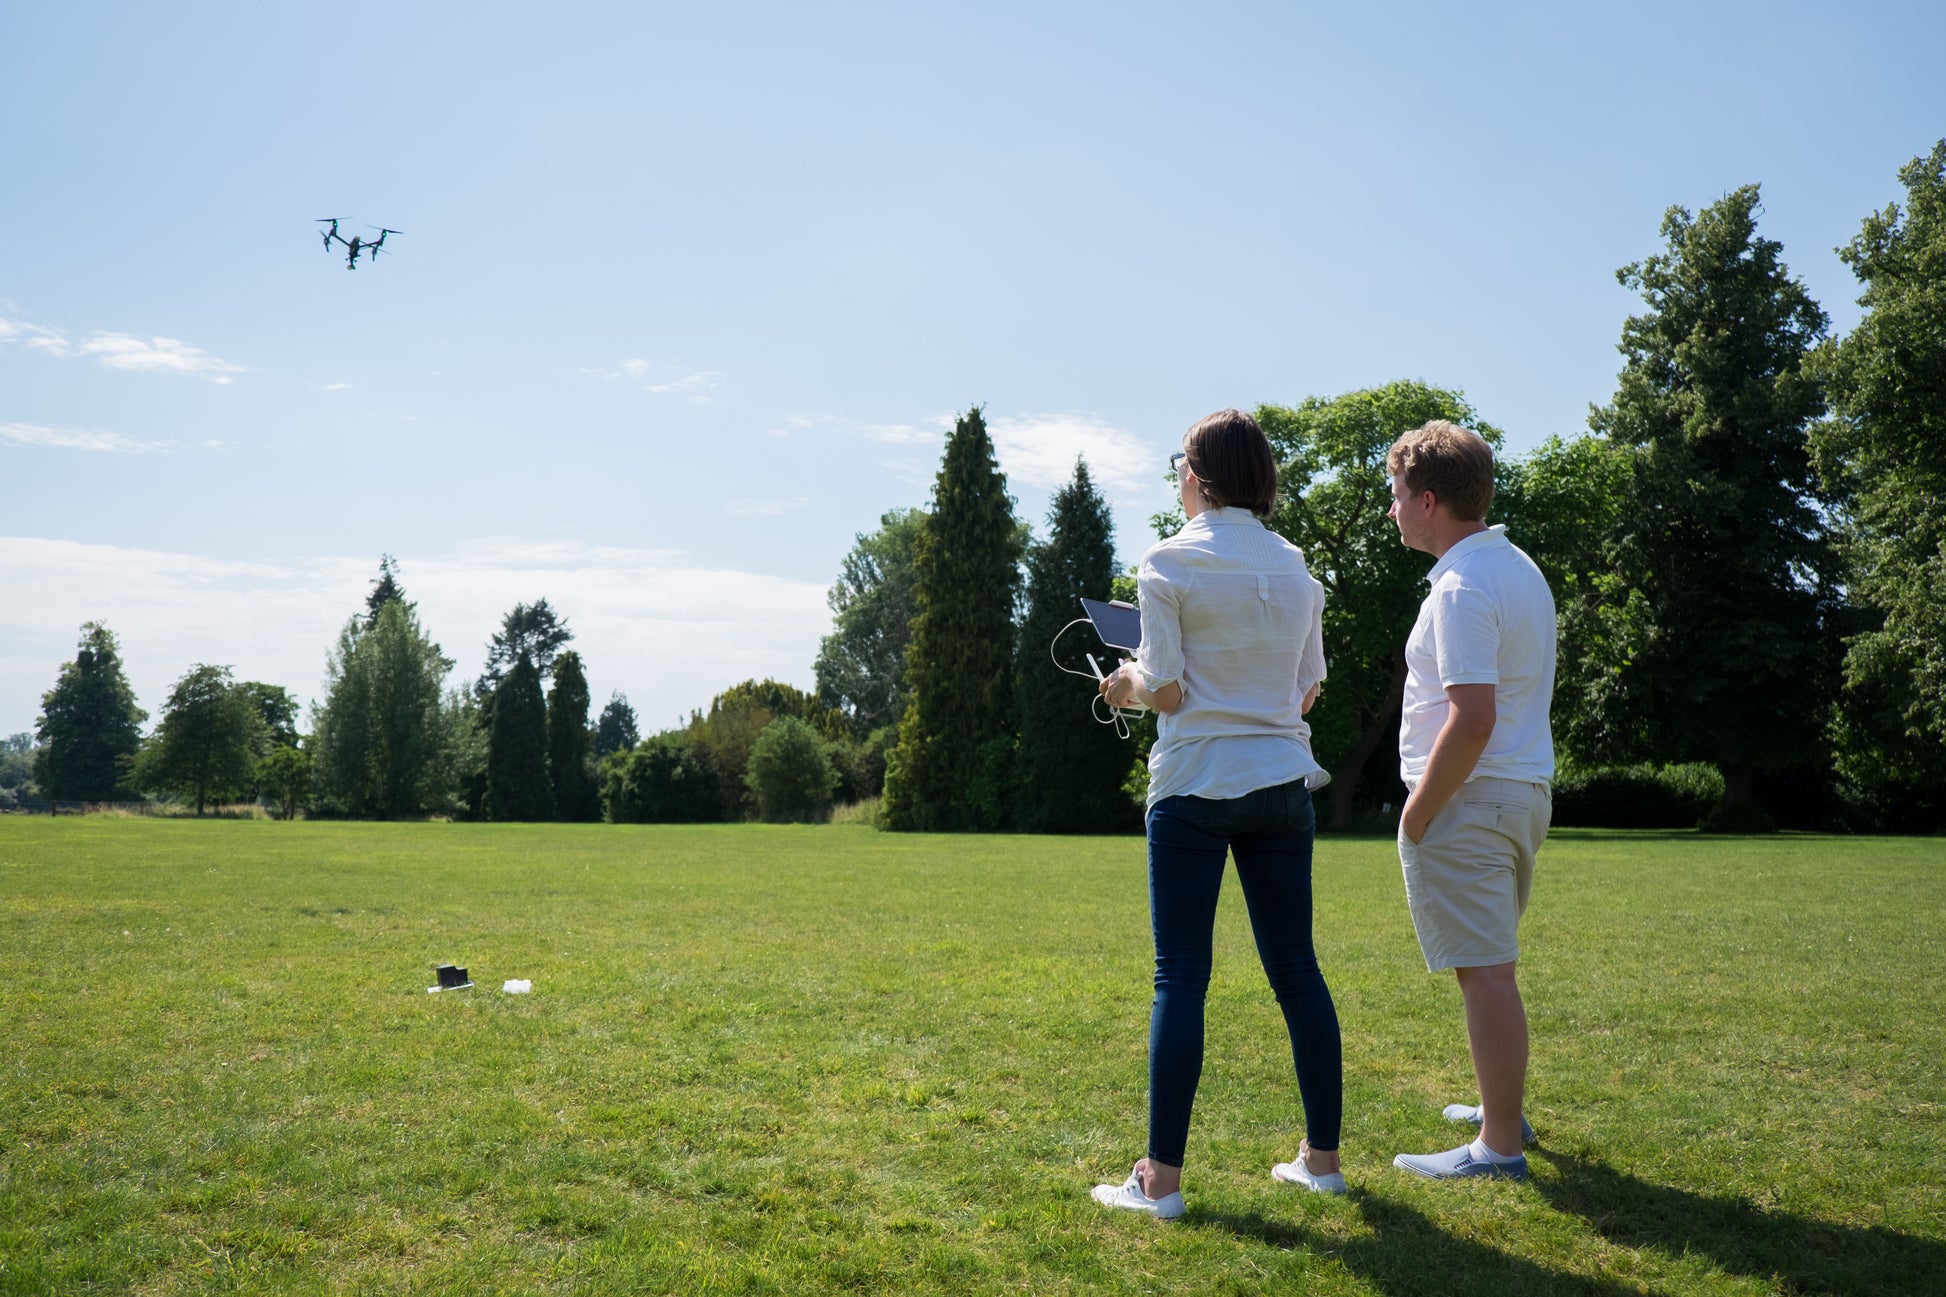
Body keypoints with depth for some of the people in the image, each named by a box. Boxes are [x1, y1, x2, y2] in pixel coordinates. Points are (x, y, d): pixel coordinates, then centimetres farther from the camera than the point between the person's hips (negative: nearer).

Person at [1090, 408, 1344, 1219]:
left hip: (1194, 786, -4)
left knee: (1181, 976, -1)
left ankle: (1161, 1179, 2)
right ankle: (1322, 1158, 19)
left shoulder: (1169, 564, -8)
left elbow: (1165, 691, -10)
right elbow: (1306, 693, 10)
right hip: (1281, 781, 5)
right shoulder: (1296, 568, 8)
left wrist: (1128, 686, 10)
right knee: (1296, 967, 11)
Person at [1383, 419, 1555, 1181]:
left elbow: (1471, 720, -27)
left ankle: (1500, 1147, 0)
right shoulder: (1518, 568, 14)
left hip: (1469, 799, -10)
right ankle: (1502, 1108, 35)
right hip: (1525, 788, 10)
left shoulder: (1463, 587, -19)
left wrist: (1418, 811, -17)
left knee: (1485, 971, -5)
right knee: (1493, 965, 21)